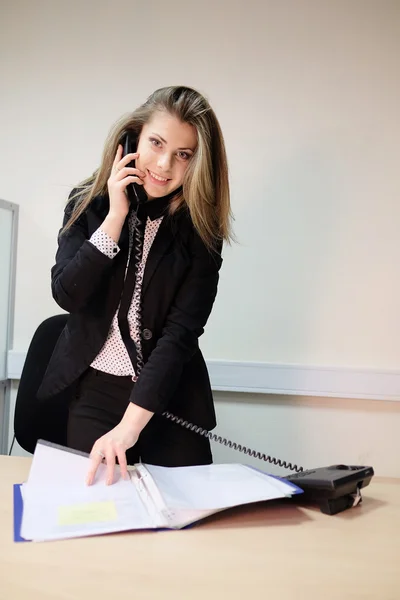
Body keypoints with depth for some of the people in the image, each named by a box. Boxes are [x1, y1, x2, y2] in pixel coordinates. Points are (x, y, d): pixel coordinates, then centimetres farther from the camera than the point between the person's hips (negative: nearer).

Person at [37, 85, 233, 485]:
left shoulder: (200, 227, -10)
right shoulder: (89, 202, -3)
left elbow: (182, 331, -19)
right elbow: (66, 295, -13)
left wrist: (130, 424, -28)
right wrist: (116, 216, -21)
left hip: (172, 396, 0)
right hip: (96, 390, 1)